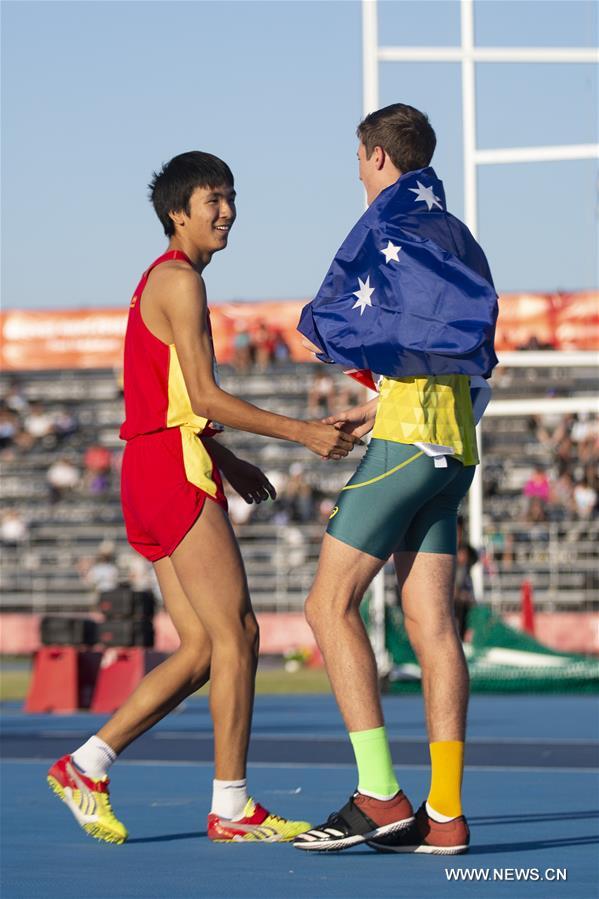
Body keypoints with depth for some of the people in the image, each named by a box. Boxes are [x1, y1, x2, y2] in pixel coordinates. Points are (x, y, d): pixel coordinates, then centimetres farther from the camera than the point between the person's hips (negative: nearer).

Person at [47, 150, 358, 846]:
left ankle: (85, 767, 9)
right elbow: (204, 396, -15)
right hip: (175, 470, -10)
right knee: (235, 635, -9)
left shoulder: (164, 281, 23)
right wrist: (304, 433, -14)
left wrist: (228, 462, 20)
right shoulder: (179, 279, -8)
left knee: (202, 648, 8)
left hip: (152, 470, 10)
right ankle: (231, 808, -7)